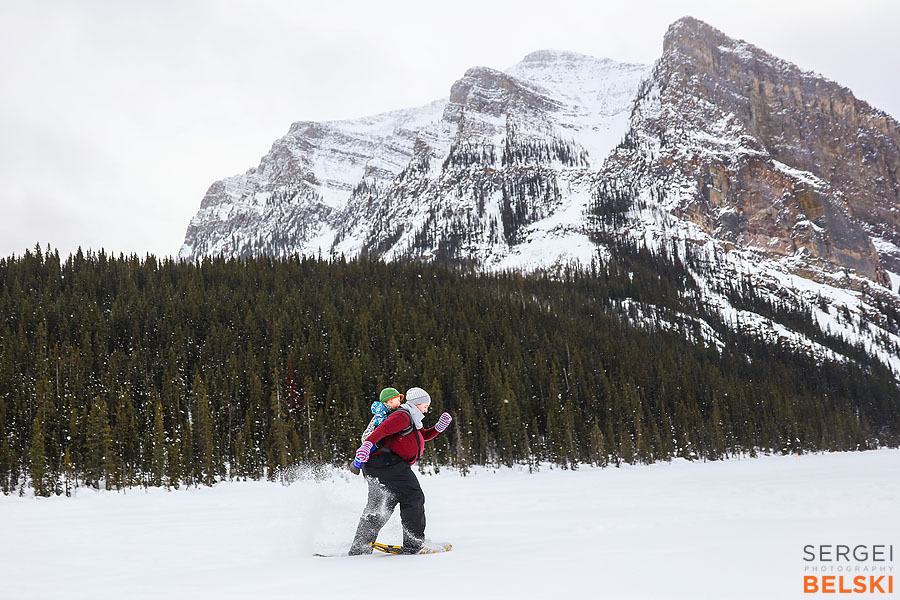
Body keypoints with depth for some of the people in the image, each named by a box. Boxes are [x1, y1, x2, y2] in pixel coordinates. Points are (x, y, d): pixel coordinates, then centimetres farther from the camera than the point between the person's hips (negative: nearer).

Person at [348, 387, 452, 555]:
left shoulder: (411, 421, 29)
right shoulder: (403, 416, -5)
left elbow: (425, 435, 38)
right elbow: (383, 429, -21)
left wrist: (439, 427, 21)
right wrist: (368, 444, -36)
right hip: (387, 461, -11)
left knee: (377, 507, 12)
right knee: (413, 497, -6)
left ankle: (358, 549, 10)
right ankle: (413, 543, -7)